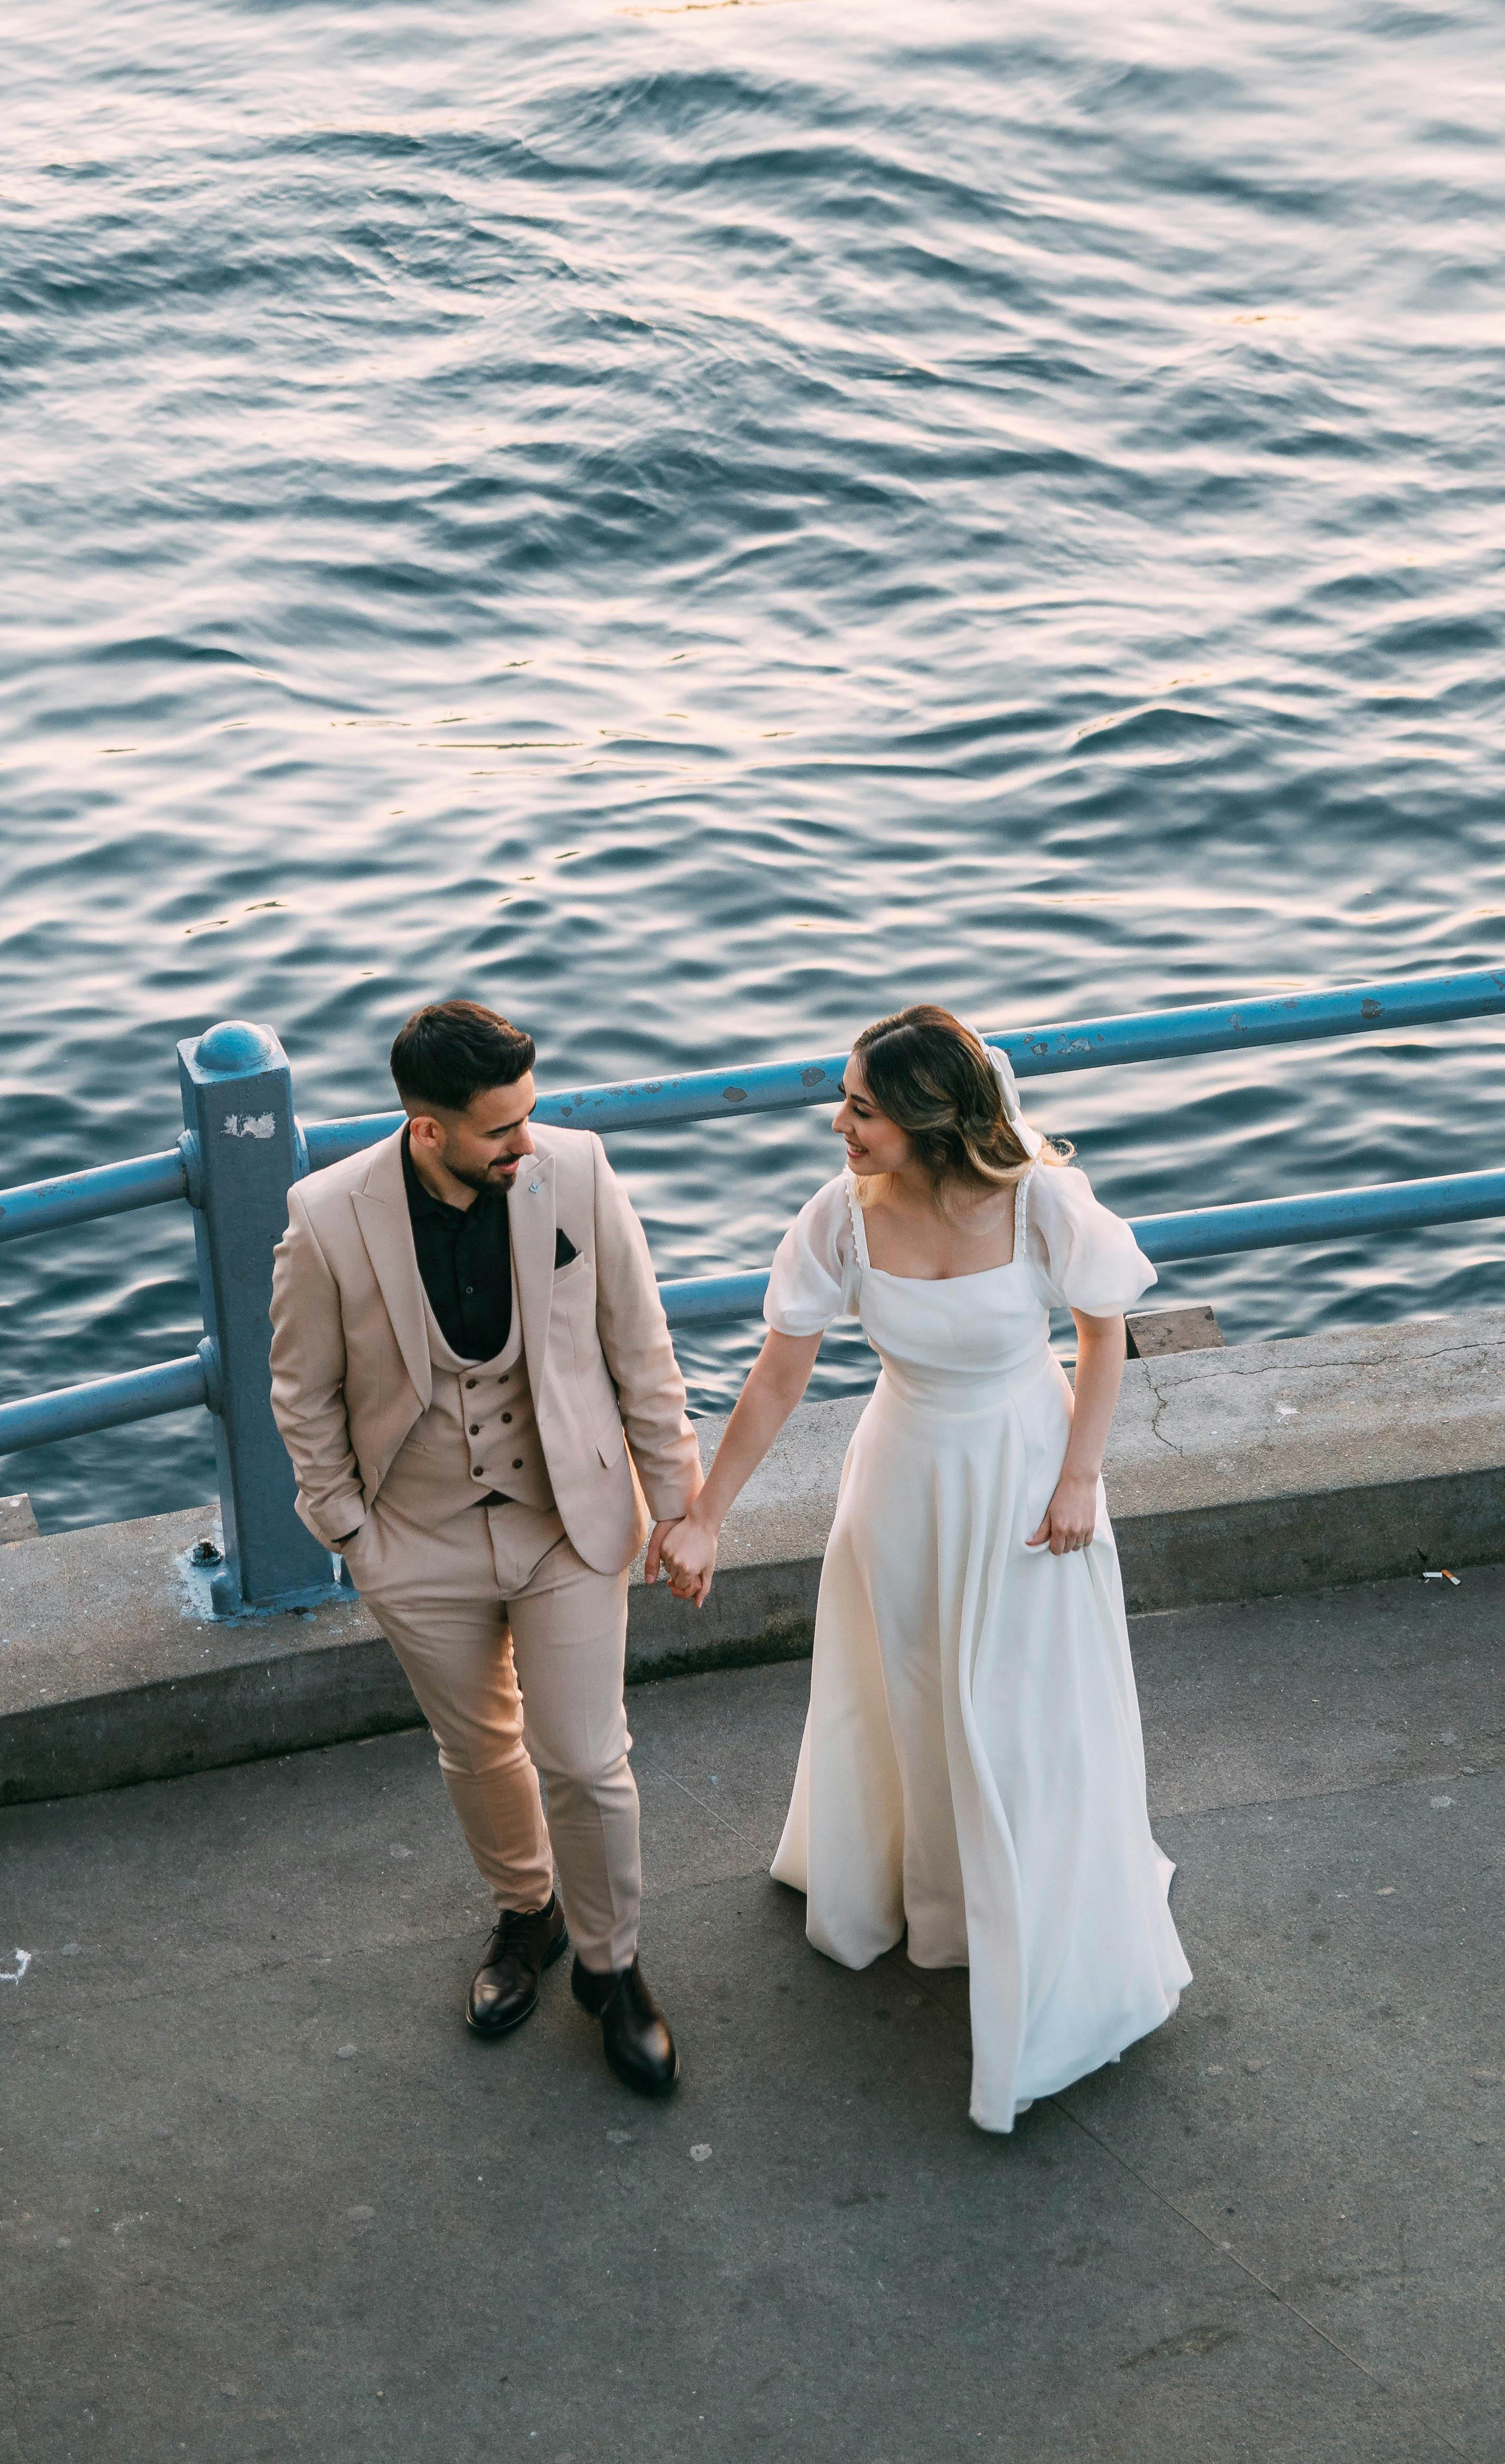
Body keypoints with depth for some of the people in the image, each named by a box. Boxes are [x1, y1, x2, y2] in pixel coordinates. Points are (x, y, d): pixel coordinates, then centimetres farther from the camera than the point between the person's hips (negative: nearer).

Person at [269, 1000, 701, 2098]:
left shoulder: (575, 1171, -18)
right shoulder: (329, 1218, -21)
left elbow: (639, 1345, -5)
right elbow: (305, 1389, -4)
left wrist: (678, 1494, 0)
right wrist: (346, 1524, -1)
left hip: (571, 1521, 0)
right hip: (423, 1543, 0)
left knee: (586, 1761, 4)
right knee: (479, 1753, 20)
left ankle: (612, 1963, 30)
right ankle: (525, 1913, 48)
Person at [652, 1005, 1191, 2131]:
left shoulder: (1040, 1201, -27)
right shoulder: (846, 1215, -21)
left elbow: (1104, 1328, -9)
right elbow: (780, 1376, -10)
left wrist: (1079, 1477, -12)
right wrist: (704, 1519, -6)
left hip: (1026, 1476, -2)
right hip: (907, 1478, 2)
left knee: (1033, 1722, 10)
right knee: (898, 1695, 22)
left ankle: (1050, 1980, 31)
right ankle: (899, 1882, 53)